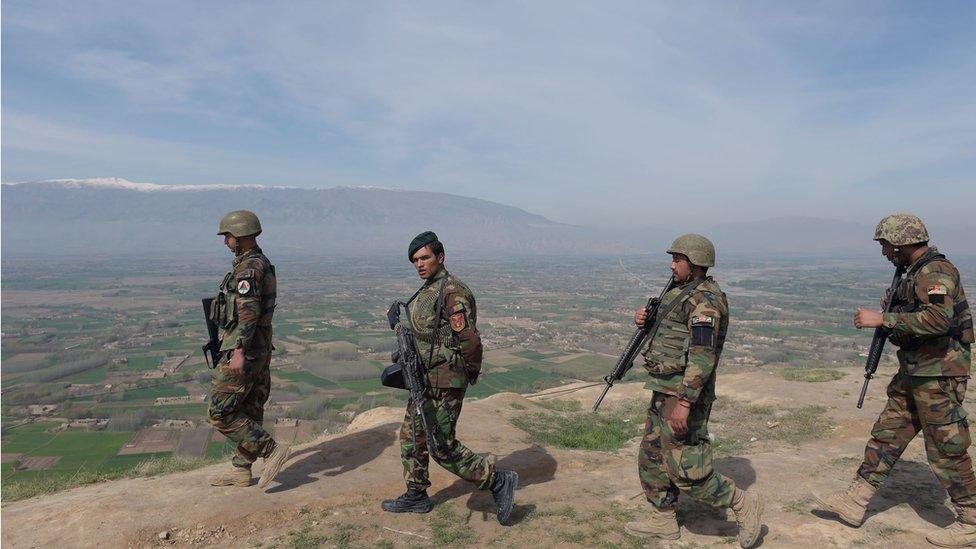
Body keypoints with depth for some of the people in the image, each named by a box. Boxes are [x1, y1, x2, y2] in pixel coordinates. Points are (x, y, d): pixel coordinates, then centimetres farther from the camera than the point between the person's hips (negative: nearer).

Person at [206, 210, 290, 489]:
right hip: (259, 350, 10)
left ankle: (271, 450, -3)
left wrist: (239, 351, -28)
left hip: (243, 350, -10)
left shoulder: (249, 267, -16)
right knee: (249, 412, 14)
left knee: (220, 413, -4)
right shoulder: (262, 264, 16)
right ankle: (241, 470, 24)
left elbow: (248, 311, -25)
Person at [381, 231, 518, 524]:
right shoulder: (426, 290, 12)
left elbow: (470, 340, -24)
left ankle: (498, 481, 6)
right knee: (412, 435, 18)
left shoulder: (452, 291, -20)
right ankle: (416, 496, 33)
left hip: (444, 383, -10)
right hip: (424, 378, 10)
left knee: (441, 446, -5)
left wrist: (472, 373, -11)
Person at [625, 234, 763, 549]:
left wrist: (683, 402, -30)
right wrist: (646, 322, 5)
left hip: (684, 394, -10)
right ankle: (664, 521, 28)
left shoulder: (704, 299, -18)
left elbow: (702, 354, -26)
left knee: (685, 469, -4)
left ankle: (742, 503, 15)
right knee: (652, 457, 15)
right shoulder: (682, 293, 13)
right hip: (665, 391, 10)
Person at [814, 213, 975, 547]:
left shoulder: (937, 271, -18)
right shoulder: (916, 273, 13)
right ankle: (854, 501, 19)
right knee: (887, 435, 12)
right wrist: (892, 305, 6)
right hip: (914, 372, 10)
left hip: (939, 373, -10)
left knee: (946, 451, 1)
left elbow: (939, 318, -34)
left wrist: (883, 319, -30)